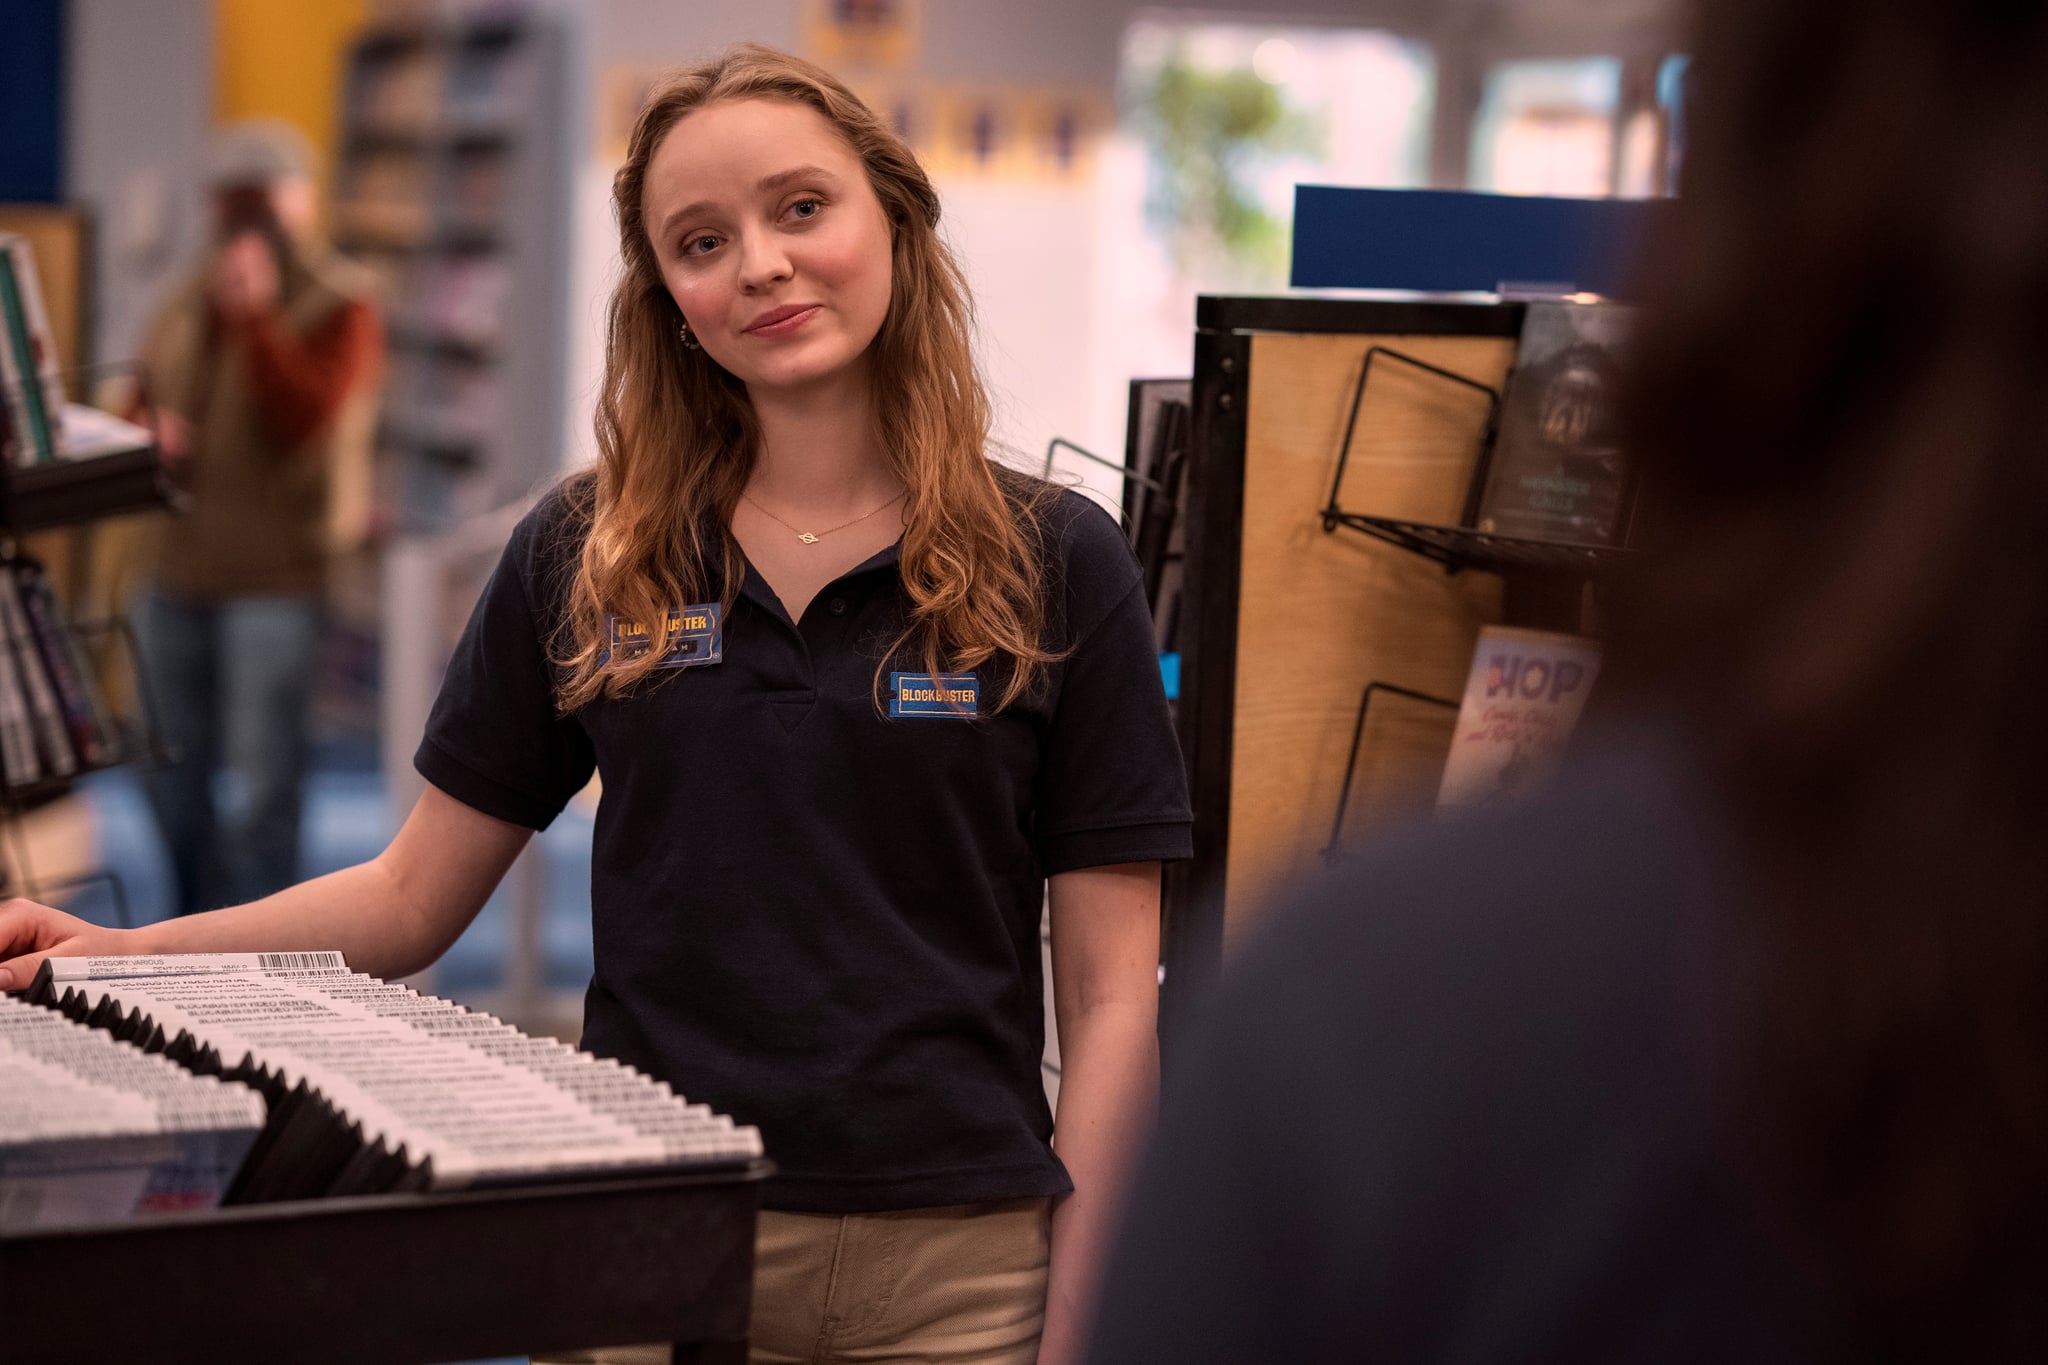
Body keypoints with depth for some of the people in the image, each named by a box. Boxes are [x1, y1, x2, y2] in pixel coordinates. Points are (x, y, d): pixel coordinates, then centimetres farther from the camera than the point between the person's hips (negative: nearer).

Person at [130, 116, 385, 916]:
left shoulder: (336, 303, -2)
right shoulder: (187, 306, 17)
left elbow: (305, 415, -15)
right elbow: (147, 401, 24)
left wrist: (257, 318, -24)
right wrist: (150, 437, 2)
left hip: (277, 573, -6)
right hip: (178, 570, 7)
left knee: (263, 775, -7)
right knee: (171, 773, 12)